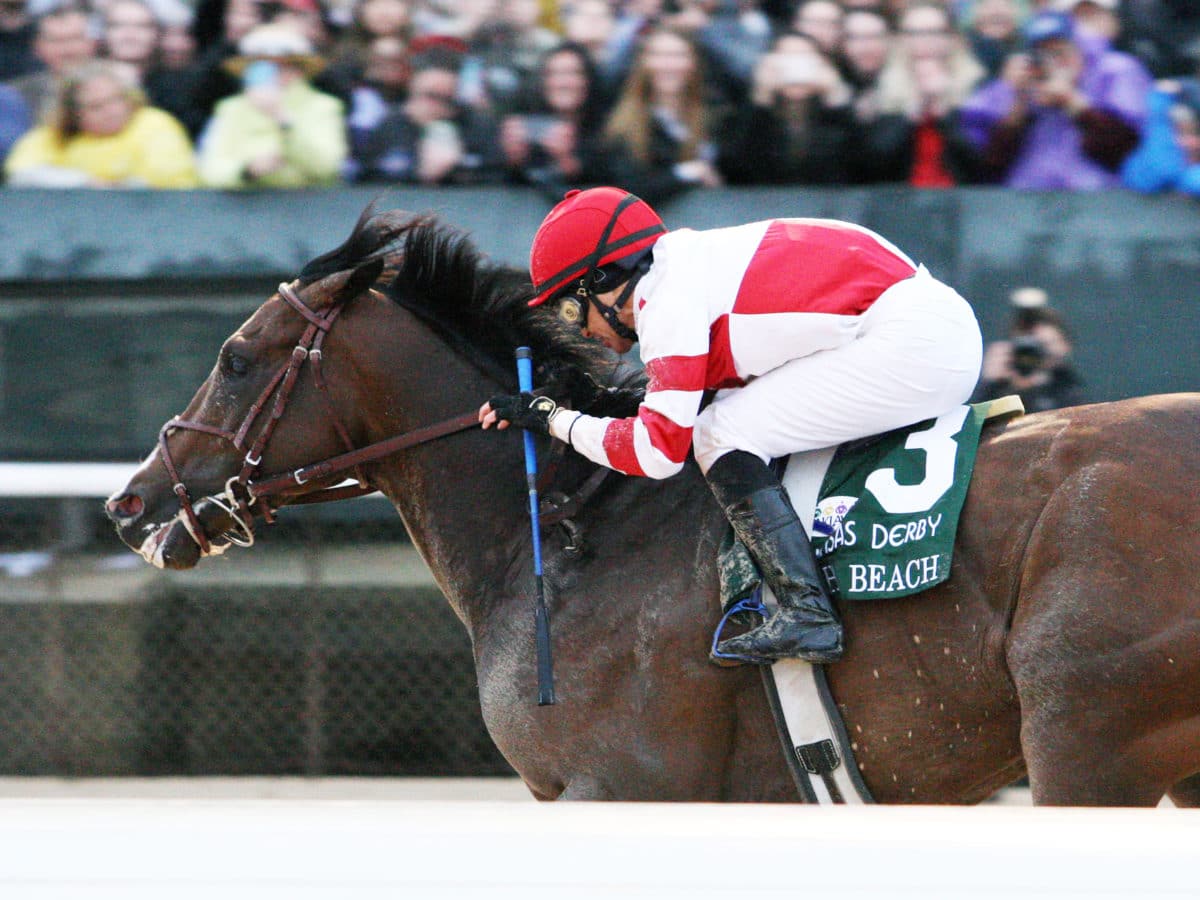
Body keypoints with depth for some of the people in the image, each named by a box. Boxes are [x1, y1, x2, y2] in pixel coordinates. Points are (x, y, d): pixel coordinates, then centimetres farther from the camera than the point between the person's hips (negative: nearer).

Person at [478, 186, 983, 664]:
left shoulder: (667, 294, -9)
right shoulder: (695, 267, 19)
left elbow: (658, 449, -13)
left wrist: (553, 421, -1)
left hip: (909, 347, -10)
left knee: (720, 436, -9)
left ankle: (807, 614, -16)